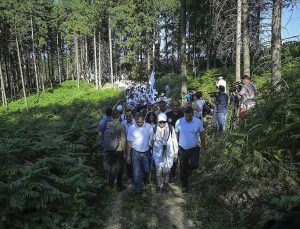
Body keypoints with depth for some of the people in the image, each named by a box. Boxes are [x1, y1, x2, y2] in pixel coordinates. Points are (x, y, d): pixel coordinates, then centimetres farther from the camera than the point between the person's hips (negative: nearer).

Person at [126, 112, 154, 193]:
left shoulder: (149, 127, -10)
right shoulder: (131, 128, -11)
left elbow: (151, 140, -1)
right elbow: (129, 142, -5)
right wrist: (128, 155, -3)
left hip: (146, 152, 1)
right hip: (135, 152, -1)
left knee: (146, 169, 16)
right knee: (136, 172, 3)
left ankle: (146, 179, 51)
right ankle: (137, 189, 21)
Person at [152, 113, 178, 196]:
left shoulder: (171, 128, -7)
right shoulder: (155, 129, -6)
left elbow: (174, 141, 1)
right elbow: (152, 141, 6)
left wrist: (176, 152, 6)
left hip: (168, 153, 0)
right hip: (158, 153, 0)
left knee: (167, 170, 12)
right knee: (159, 170, 4)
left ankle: (166, 183, 37)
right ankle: (159, 186, 23)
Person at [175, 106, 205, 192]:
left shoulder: (198, 122, -11)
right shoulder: (179, 122, -12)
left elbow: (202, 134, 1)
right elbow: (176, 135, 0)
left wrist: (203, 147, 3)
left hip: (194, 148, 0)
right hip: (183, 149, 0)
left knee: (194, 165, -12)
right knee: (183, 169, 9)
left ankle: (188, 168, 27)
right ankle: (184, 185, 30)